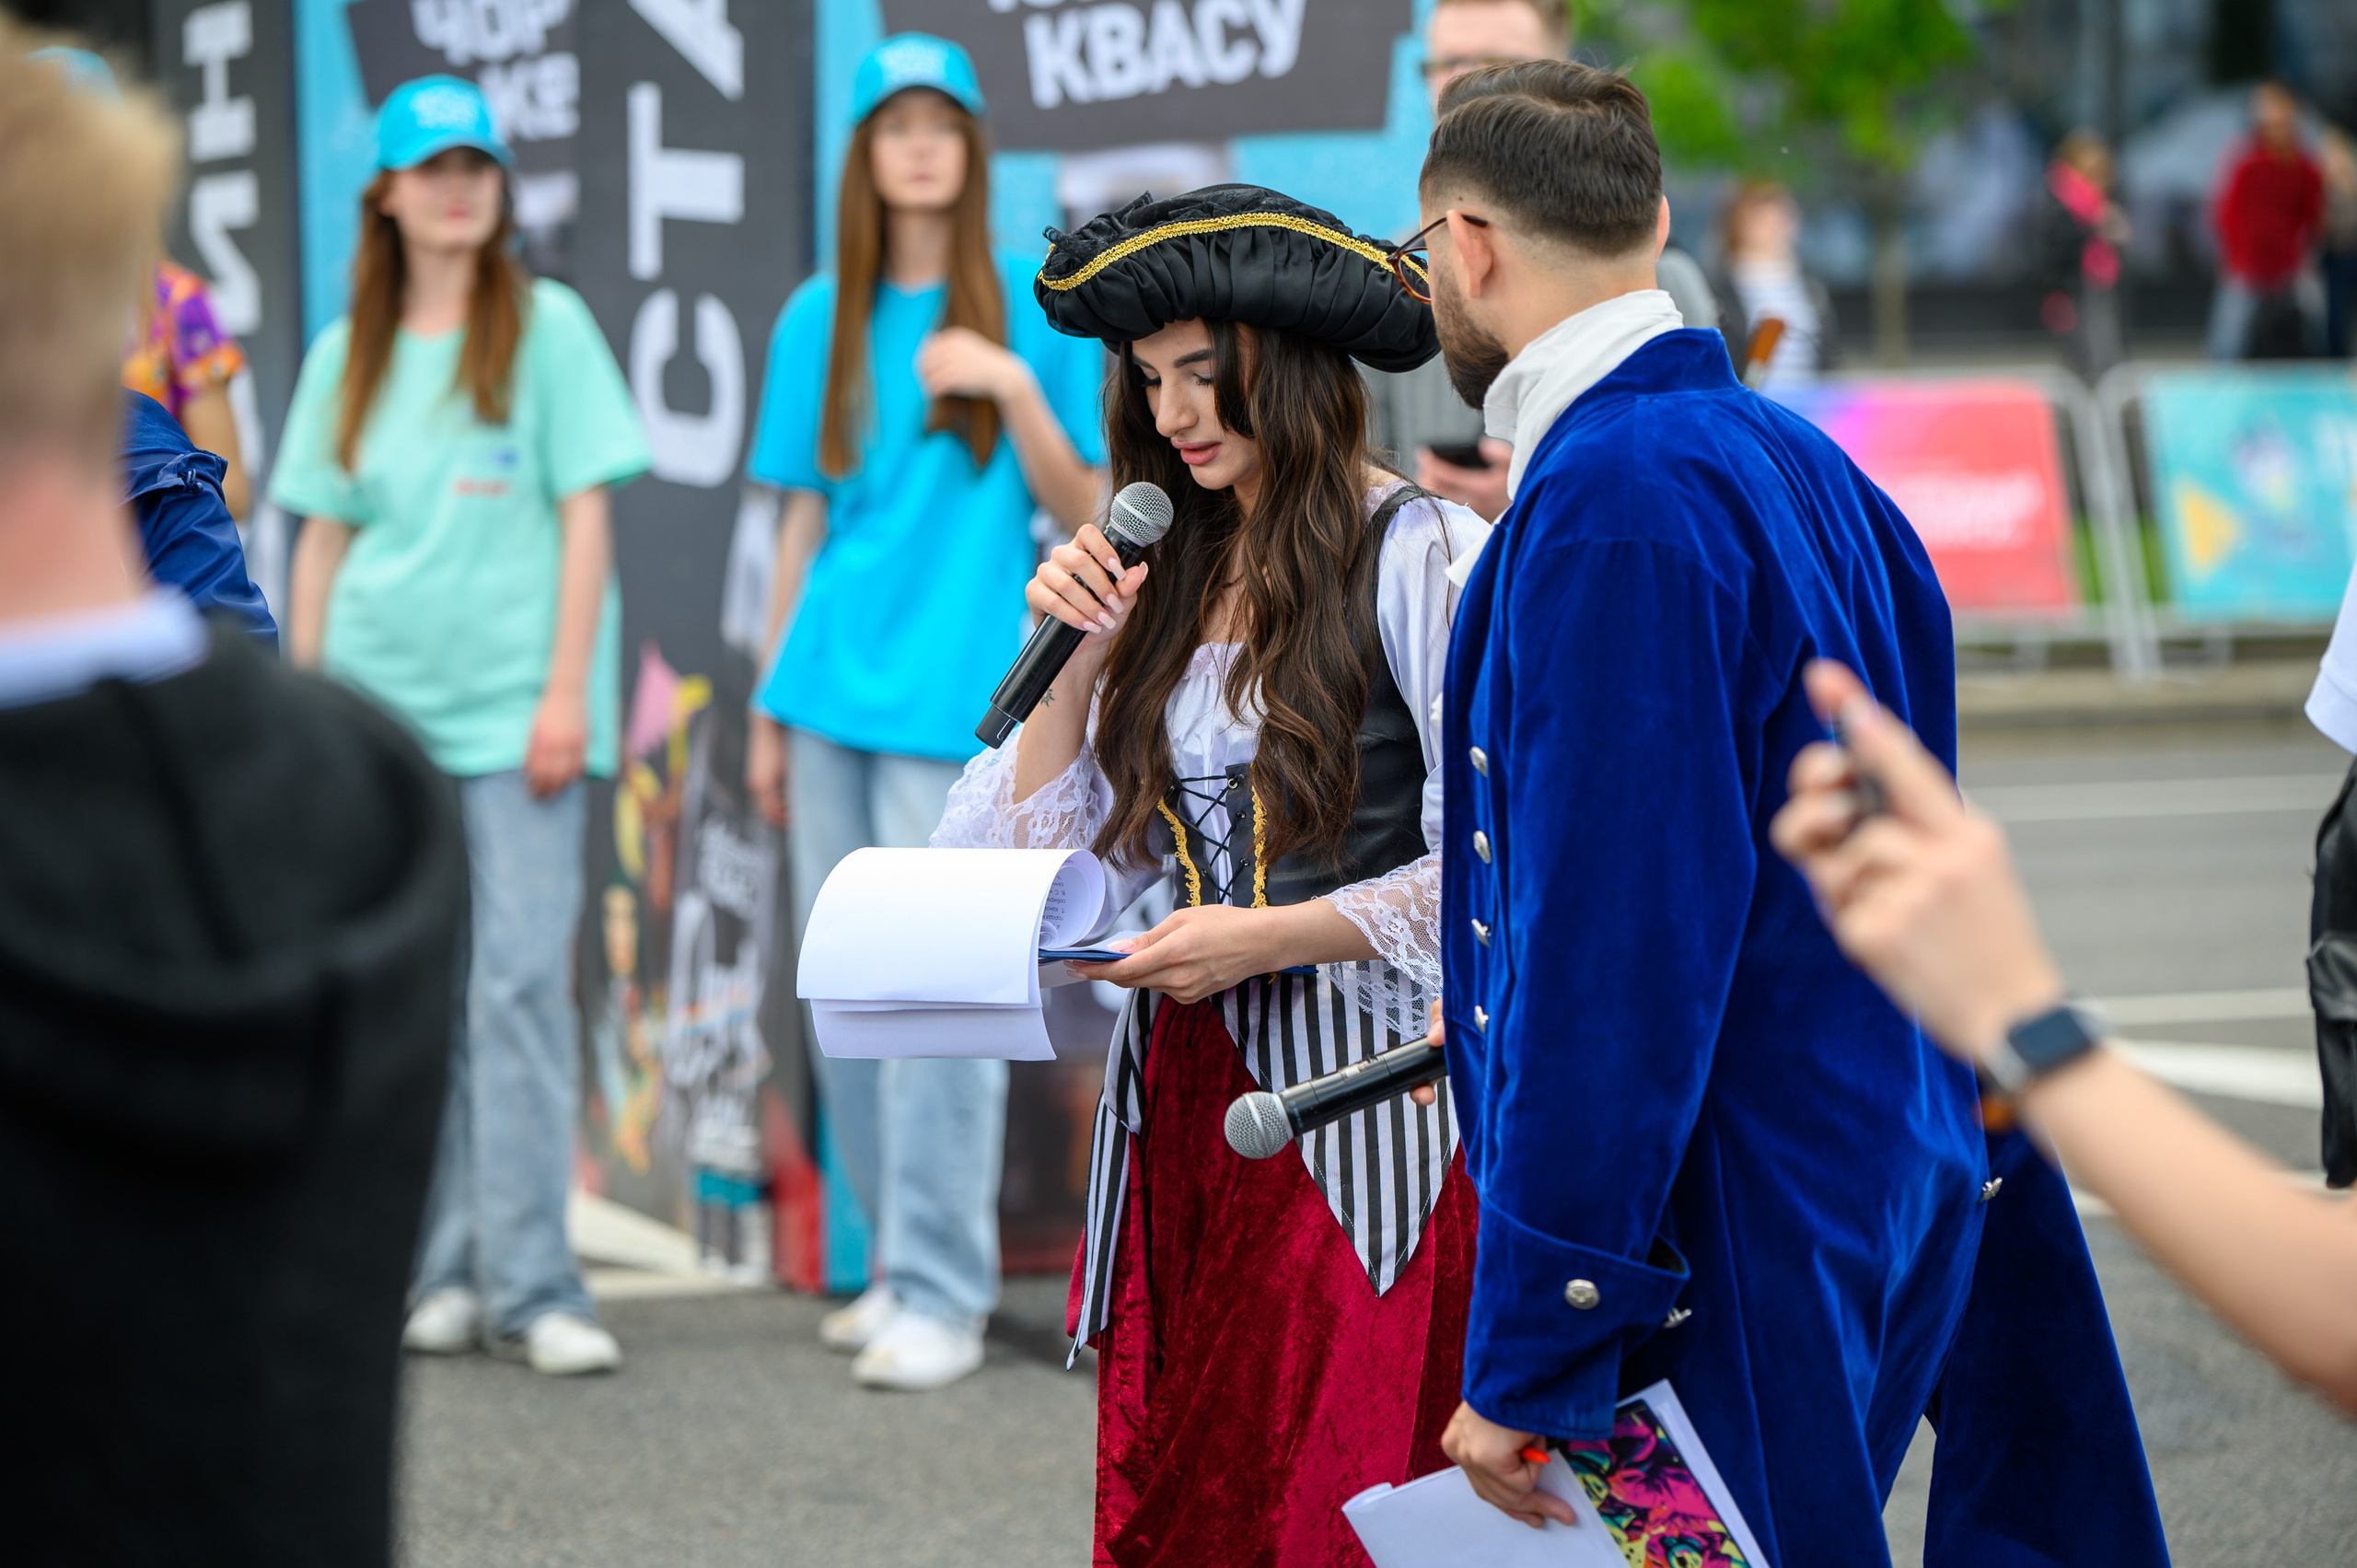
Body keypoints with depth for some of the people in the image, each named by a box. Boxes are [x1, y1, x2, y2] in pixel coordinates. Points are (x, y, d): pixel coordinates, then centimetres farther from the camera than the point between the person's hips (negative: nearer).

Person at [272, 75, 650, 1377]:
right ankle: (440, 1272, 11)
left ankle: (529, 1282, -9)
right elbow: (322, 538, 14)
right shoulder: (346, 355, 12)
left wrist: (568, 689, -9)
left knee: (521, 984, -10)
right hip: (378, 708, 3)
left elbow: (585, 515, -1)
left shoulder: (547, 327, 2)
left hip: (511, 708, -3)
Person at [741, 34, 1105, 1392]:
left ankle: (945, 1296, -5)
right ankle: (903, 1265, 18)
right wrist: (769, 712, 14)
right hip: (829, 701, 4)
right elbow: (805, 521, 15)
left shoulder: (1032, 313, 2)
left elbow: (1083, 515, 0)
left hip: (953, 703, -4)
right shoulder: (819, 324, 12)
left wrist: (1017, 389, -16)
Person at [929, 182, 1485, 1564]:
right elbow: (1034, 858, 14)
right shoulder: (1166, 575, 14)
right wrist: (1078, 657, 3)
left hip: (1360, 1094, -6)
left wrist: (1271, 937, -15)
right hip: (1176, 1098, 6)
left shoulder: (1420, 556, -6)